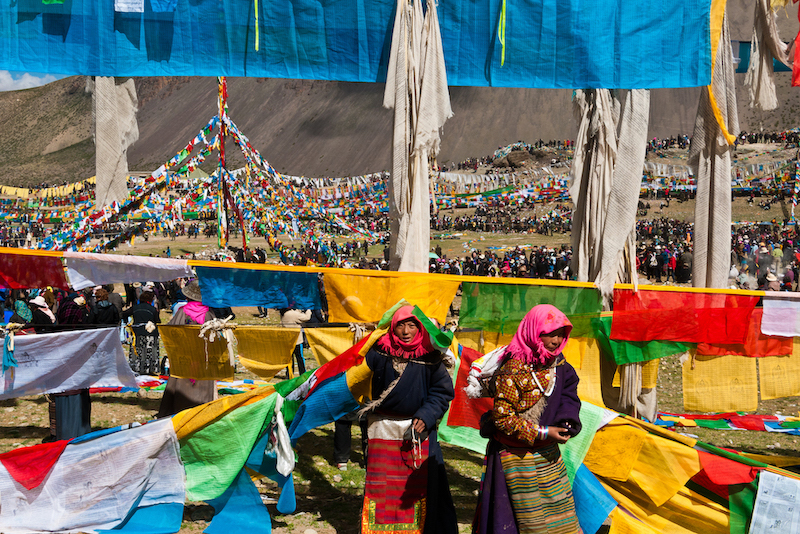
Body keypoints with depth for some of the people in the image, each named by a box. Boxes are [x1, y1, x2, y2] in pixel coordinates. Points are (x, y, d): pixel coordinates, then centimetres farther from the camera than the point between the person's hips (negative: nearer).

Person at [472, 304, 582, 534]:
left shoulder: (558, 364, 1)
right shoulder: (514, 369, -22)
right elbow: (502, 416, -21)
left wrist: (566, 422, -15)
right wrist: (542, 433, -21)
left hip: (548, 455, 7)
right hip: (518, 457, -7)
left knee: (560, 513, 16)